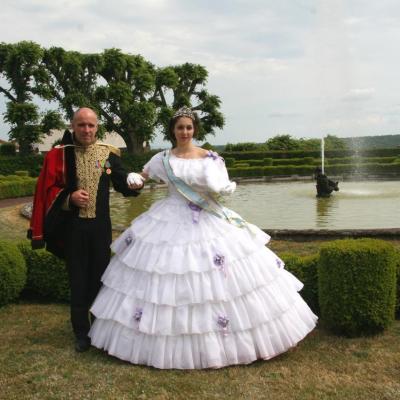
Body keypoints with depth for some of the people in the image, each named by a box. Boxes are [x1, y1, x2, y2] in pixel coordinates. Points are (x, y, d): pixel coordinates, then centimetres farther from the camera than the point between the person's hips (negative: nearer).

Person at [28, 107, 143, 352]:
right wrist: (68, 198, -20)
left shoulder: (108, 153, 0)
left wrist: (133, 184, -18)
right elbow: (48, 189, -3)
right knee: (78, 280, 7)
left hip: (100, 226, 1)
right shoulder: (59, 154, -5)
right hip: (73, 227, -1)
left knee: (101, 277, 12)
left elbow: (121, 181, 5)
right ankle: (82, 332, 20)